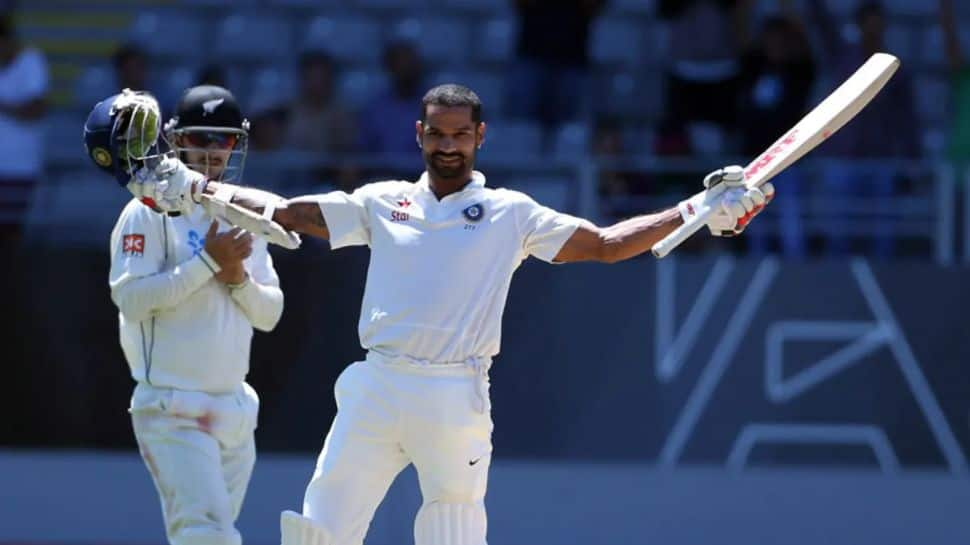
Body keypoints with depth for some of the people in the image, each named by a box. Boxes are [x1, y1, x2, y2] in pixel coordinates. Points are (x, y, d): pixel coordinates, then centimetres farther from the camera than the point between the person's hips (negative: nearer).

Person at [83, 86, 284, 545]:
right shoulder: (149, 212, -6)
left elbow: (269, 314, 12)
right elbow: (131, 298, -17)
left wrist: (238, 277, -8)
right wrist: (207, 262, -18)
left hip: (235, 411, 7)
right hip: (173, 410, -7)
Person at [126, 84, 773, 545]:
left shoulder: (511, 214, 9)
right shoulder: (381, 202, 14)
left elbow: (606, 244, 7)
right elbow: (285, 211, 15)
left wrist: (695, 212, -3)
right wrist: (197, 188, 8)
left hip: (455, 400, -2)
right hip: (376, 389, 2)